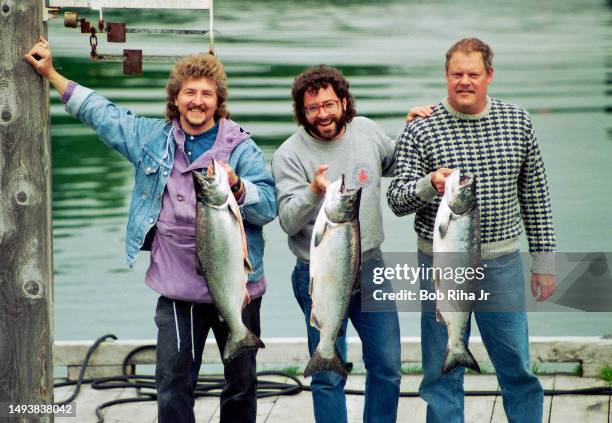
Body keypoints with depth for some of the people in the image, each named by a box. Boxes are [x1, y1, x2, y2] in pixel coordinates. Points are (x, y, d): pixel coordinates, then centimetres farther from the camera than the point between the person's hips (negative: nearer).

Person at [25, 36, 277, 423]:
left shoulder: (241, 148, -3)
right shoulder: (151, 138, 7)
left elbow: (268, 207, -8)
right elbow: (100, 112, 18)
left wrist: (236, 185, -26)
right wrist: (50, 74, 19)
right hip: (178, 289, 2)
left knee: (241, 383, 10)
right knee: (173, 387, 1)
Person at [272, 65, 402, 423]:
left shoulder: (366, 131, 2)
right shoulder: (290, 155, -12)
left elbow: (397, 165, 23)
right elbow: (289, 221, -20)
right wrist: (313, 192, -38)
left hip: (371, 268, 4)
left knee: (388, 370, 11)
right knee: (329, 377, 4)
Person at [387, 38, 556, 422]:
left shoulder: (517, 122, 3)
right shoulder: (421, 130, -6)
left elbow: (535, 195, 10)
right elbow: (397, 201, -7)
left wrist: (544, 260, 9)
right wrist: (429, 186, -28)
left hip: (502, 264, 2)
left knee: (518, 368, 9)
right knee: (443, 373, 6)